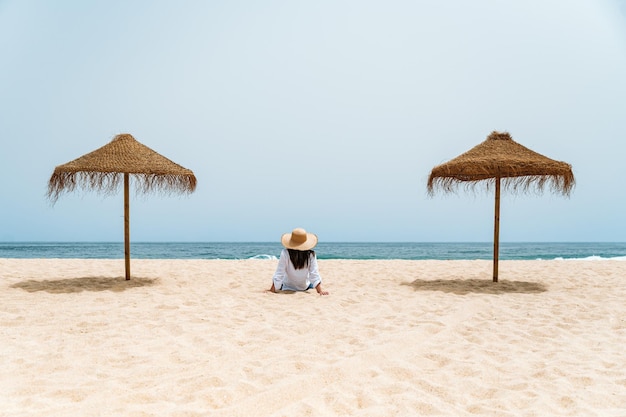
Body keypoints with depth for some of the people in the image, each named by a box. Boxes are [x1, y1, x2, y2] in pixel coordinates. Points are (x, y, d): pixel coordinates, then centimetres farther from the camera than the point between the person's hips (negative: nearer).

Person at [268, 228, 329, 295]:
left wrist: (272, 291, -17)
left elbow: (278, 274, -25)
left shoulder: (285, 253, -31)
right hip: (305, 287, 1)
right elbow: (314, 274, -23)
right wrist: (320, 290, -17)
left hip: (287, 288, -1)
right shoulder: (311, 254, -26)